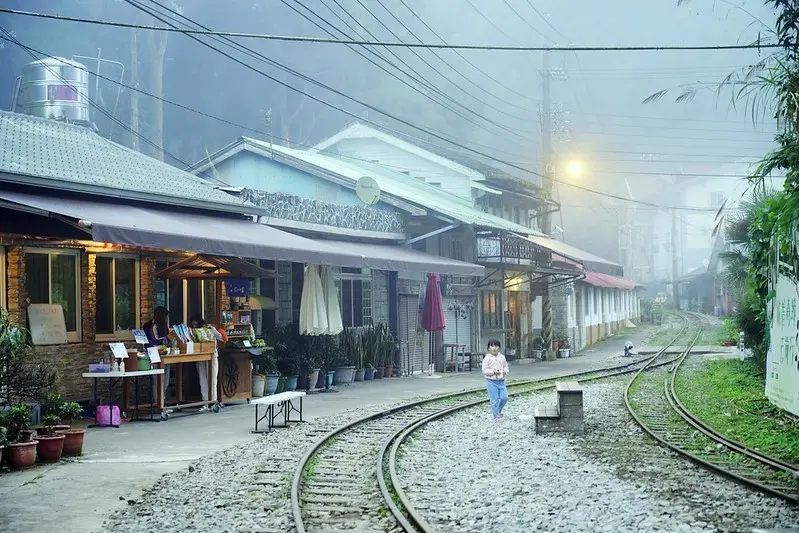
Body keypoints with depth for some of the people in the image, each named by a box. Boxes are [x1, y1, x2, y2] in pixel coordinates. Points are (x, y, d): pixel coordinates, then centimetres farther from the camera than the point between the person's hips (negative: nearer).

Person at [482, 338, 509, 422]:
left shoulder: (502, 357, 7)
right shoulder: (487, 358, -7)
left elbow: (506, 367, 14)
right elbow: (484, 370, -10)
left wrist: (505, 372, -8)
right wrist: (493, 372, -22)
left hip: (501, 381, 5)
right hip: (491, 381, -5)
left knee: (504, 397, 0)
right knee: (494, 400, -2)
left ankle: (498, 411, 25)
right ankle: (496, 416, 9)